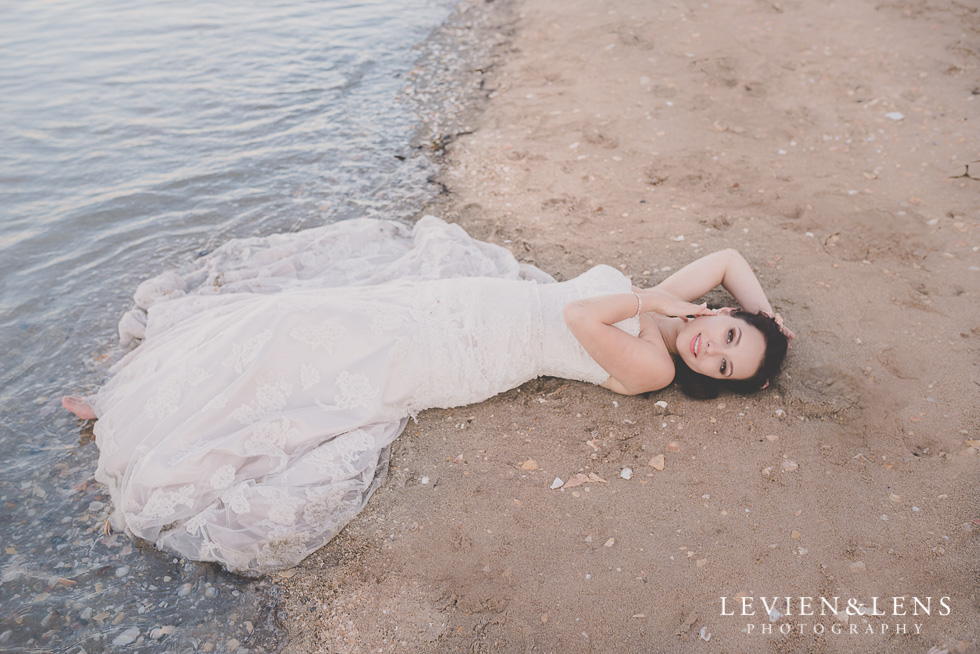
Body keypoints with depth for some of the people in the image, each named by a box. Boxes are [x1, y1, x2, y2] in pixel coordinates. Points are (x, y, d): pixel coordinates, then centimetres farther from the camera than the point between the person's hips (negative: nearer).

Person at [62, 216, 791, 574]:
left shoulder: (651, 367, -13)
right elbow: (727, 256, 17)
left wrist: (652, 299, -13)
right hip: (468, 292, 6)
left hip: (456, 346, -6)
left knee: (306, 349, -6)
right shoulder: (666, 304, 6)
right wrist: (765, 315, 5)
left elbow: (580, 318, -26)